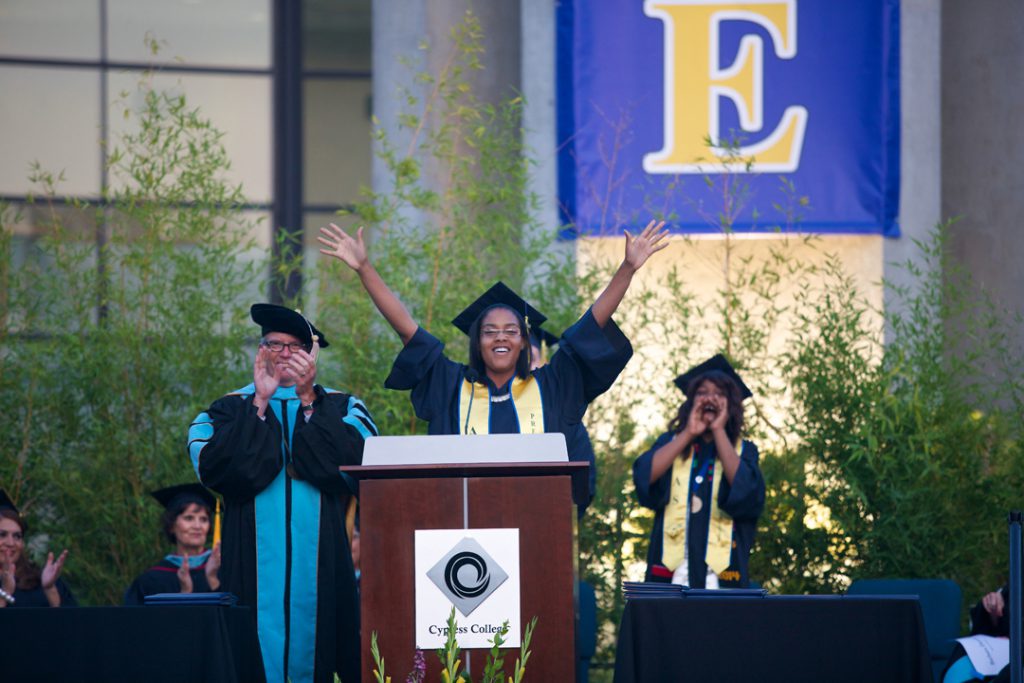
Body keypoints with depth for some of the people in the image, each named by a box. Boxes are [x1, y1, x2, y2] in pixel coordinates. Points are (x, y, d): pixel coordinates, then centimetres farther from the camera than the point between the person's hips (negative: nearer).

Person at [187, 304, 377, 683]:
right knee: (261, 650, -6)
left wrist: (308, 398, -12)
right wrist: (260, 403, -9)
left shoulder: (339, 408, 11)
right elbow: (214, 470, -7)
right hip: (255, 561, 0)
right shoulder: (233, 408, 12)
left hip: (319, 557, 0)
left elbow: (350, 463, -9)